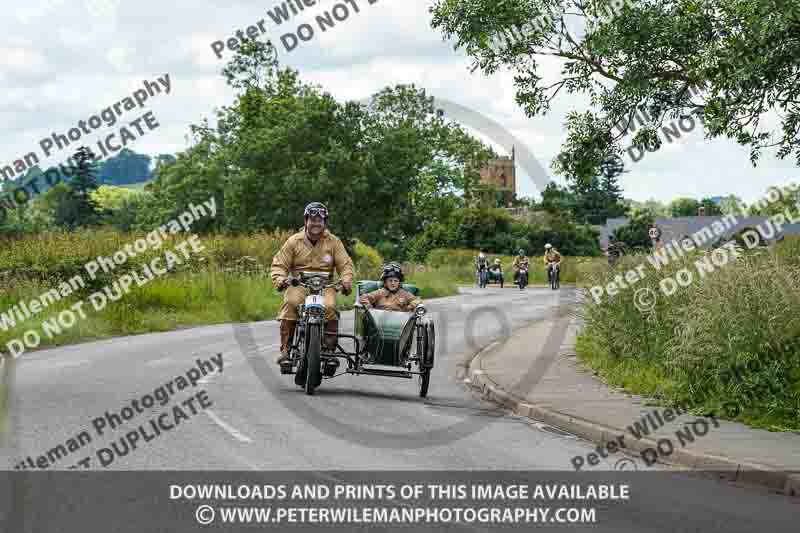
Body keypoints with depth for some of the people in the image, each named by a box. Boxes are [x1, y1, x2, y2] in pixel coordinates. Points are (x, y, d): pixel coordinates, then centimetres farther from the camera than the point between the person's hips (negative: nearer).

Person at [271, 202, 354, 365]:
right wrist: (280, 279, -17)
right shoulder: (294, 241, 7)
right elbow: (279, 264, 5)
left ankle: (330, 350, -16)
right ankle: (285, 349, -25)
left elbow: (345, 263, 6)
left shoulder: (333, 241, 9)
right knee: (290, 303, -32)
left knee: (330, 307, -31)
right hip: (299, 284, 0)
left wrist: (346, 281, -14)